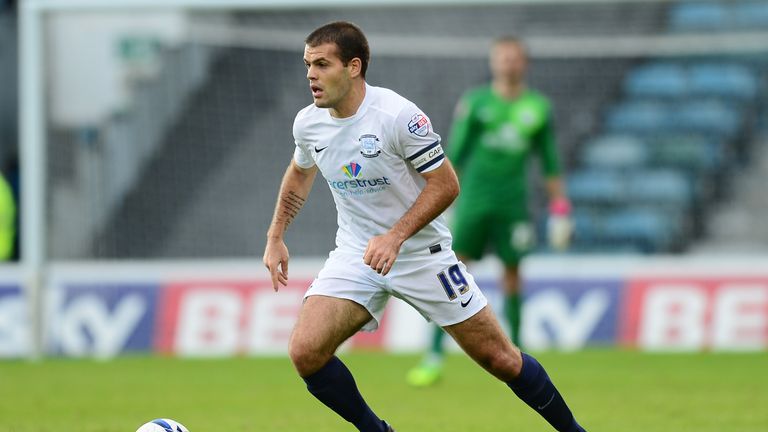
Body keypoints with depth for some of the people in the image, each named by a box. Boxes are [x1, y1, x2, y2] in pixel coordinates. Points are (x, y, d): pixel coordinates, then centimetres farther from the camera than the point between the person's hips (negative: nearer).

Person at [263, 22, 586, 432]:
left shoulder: (399, 115, -22)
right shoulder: (308, 123, -4)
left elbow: (445, 184, -16)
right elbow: (299, 173, 19)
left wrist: (395, 237, -26)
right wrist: (275, 237, 15)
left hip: (422, 254, -4)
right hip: (354, 254, 4)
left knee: (498, 358, 0)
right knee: (304, 352, -17)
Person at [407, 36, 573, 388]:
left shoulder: (537, 107, 7)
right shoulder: (475, 102, 3)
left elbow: (550, 162, 13)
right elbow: (455, 154, 6)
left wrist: (559, 209, 10)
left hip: (513, 206, 1)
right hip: (474, 199, -1)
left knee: (511, 277, 4)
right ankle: (434, 358, -9)